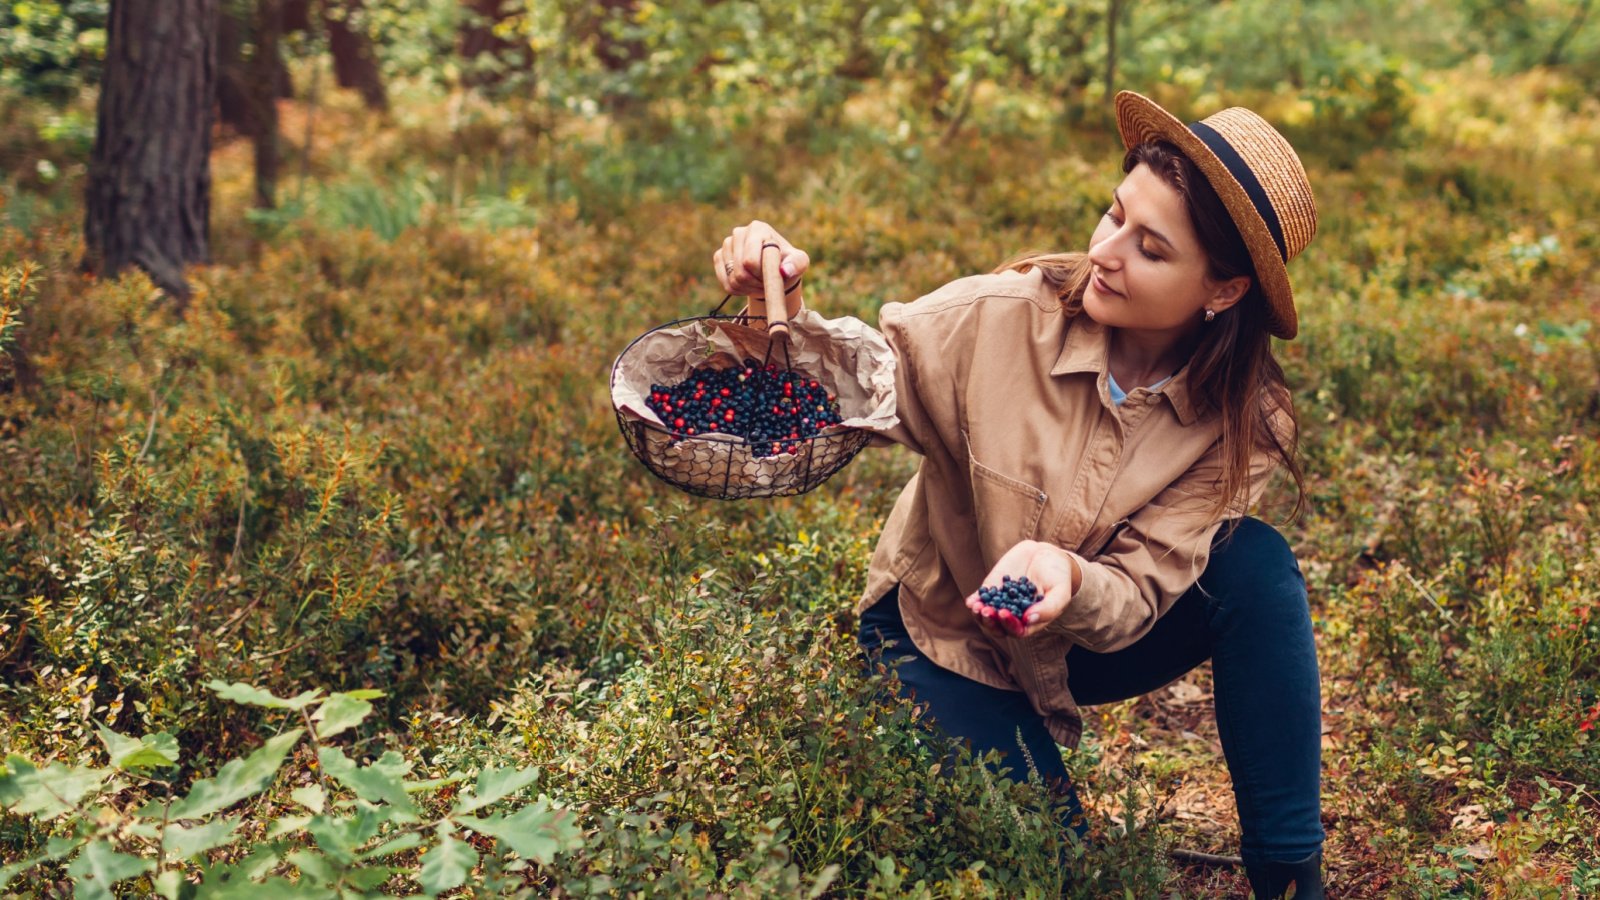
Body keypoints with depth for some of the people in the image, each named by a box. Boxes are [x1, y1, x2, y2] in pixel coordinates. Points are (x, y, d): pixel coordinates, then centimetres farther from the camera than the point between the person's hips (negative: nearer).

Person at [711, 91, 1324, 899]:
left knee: (1256, 563, -25)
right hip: (945, 637, -2)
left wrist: (1068, 576, -46)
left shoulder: (1244, 420, -19)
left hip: (1092, 638, 2)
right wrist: (782, 311, -47)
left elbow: (1137, 595, -23)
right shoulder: (998, 320, -25)